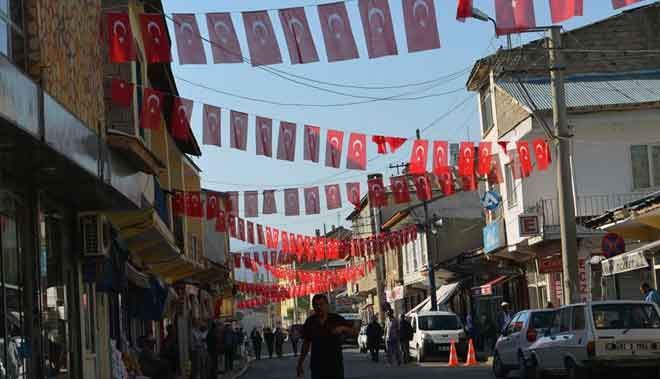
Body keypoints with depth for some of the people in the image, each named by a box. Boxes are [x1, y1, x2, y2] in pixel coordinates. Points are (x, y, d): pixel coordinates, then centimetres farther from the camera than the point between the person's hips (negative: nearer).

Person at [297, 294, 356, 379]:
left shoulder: (337, 319, -1)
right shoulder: (310, 322, 3)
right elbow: (306, 343, 10)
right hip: (317, 366, 1)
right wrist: (301, 362, 8)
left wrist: (342, 328, -22)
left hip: (335, 365, -1)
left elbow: (354, 333, -3)